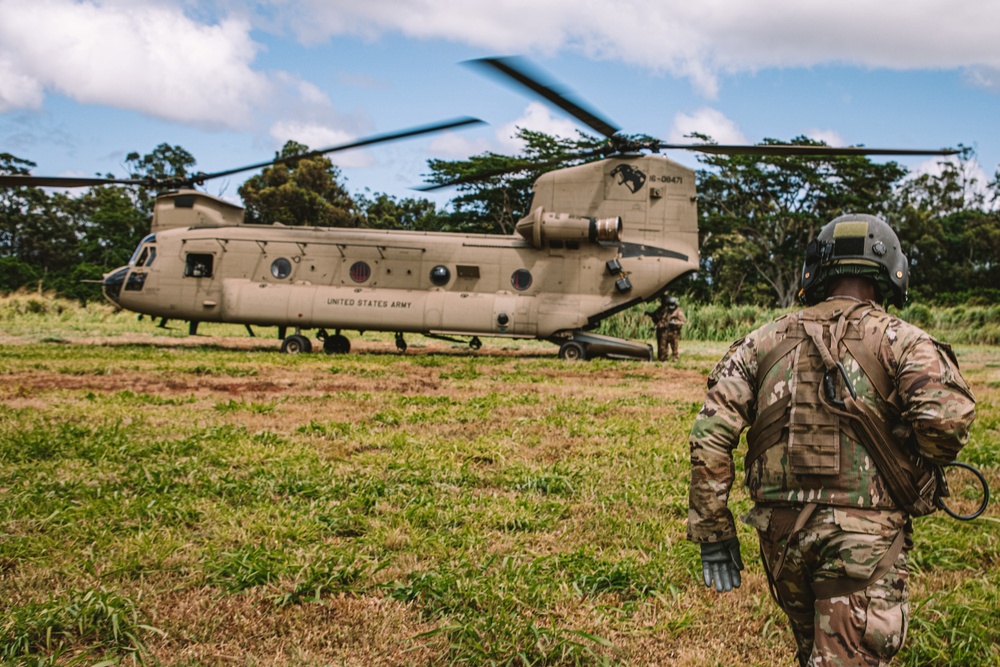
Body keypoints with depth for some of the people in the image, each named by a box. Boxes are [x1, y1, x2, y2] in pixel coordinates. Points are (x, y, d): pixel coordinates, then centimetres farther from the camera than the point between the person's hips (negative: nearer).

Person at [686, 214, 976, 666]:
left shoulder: (765, 341, 8)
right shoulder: (900, 340, -2)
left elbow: (711, 432, 0)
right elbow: (946, 419, -20)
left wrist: (712, 528, 3)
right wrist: (920, 463, 3)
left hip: (780, 529, 4)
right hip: (865, 536, -4)